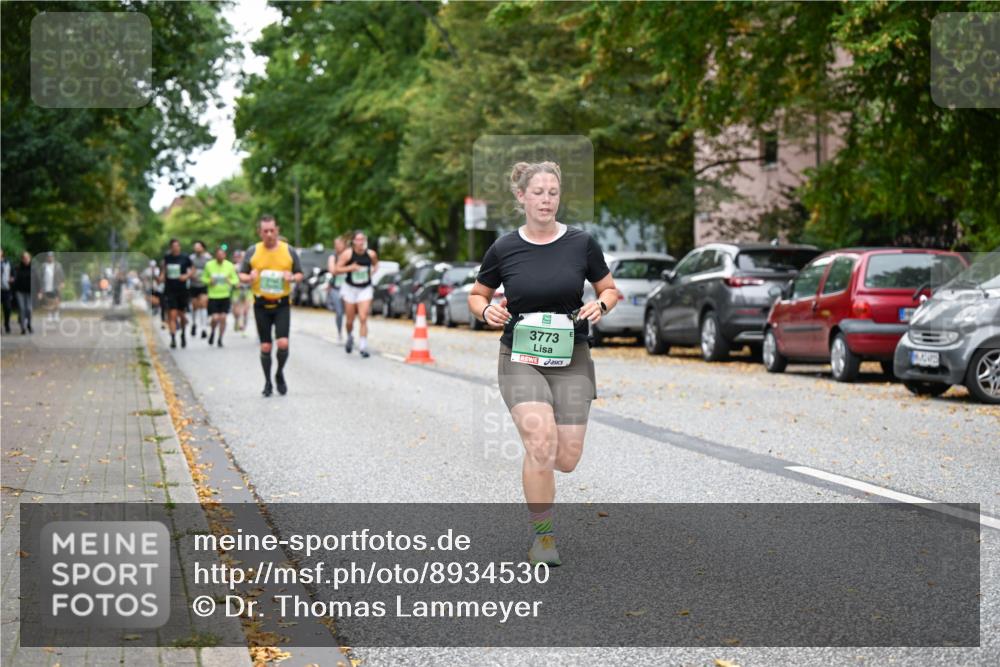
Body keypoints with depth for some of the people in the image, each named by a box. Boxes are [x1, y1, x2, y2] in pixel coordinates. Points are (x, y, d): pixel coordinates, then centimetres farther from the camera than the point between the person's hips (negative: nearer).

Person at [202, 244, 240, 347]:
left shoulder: (230, 266, -2)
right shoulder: (209, 265, -3)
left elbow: (235, 280, 6)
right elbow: (204, 278, 9)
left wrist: (230, 282, -16)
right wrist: (209, 281, -12)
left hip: (225, 296, 1)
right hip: (213, 296, -1)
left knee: (223, 318, -1)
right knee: (215, 318, -9)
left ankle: (220, 339, 16)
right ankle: (213, 332, 23)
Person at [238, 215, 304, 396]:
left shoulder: (289, 251, 2)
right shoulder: (252, 251, 2)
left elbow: (300, 274, 9)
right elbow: (242, 274, 8)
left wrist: (292, 278, -13)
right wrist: (249, 278, -14)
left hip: (282, 304, -1)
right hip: (261, 305, 1)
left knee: (283, 343, -13)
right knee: (265, 346, 4)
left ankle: (280, 374, 14)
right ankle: (268, 382, 20)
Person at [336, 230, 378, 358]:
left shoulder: (371, 254, -6)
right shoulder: (347, 253, -11)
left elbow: (375, 264, 15)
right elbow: (338, 268, -9)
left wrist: (373, 271, -5)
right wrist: (350, 268, -23)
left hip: (365, 289, 0)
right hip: (350, 288, 0)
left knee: (363, 318, -12)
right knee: (350, 320, 10)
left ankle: (363, 347, -9)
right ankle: (350, 338, 41)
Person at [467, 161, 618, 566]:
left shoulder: (581, 243, -1)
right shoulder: (503, 249, -2)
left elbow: (610, 289, 12)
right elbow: (476, 295, 12)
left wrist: (600, 306, -10)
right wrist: (487, 311, -10)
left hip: (571, 358, 2)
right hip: (520, 358, -2)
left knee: (566, 460, -3)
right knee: (541, 444, -22)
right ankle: (543, 536, -5)